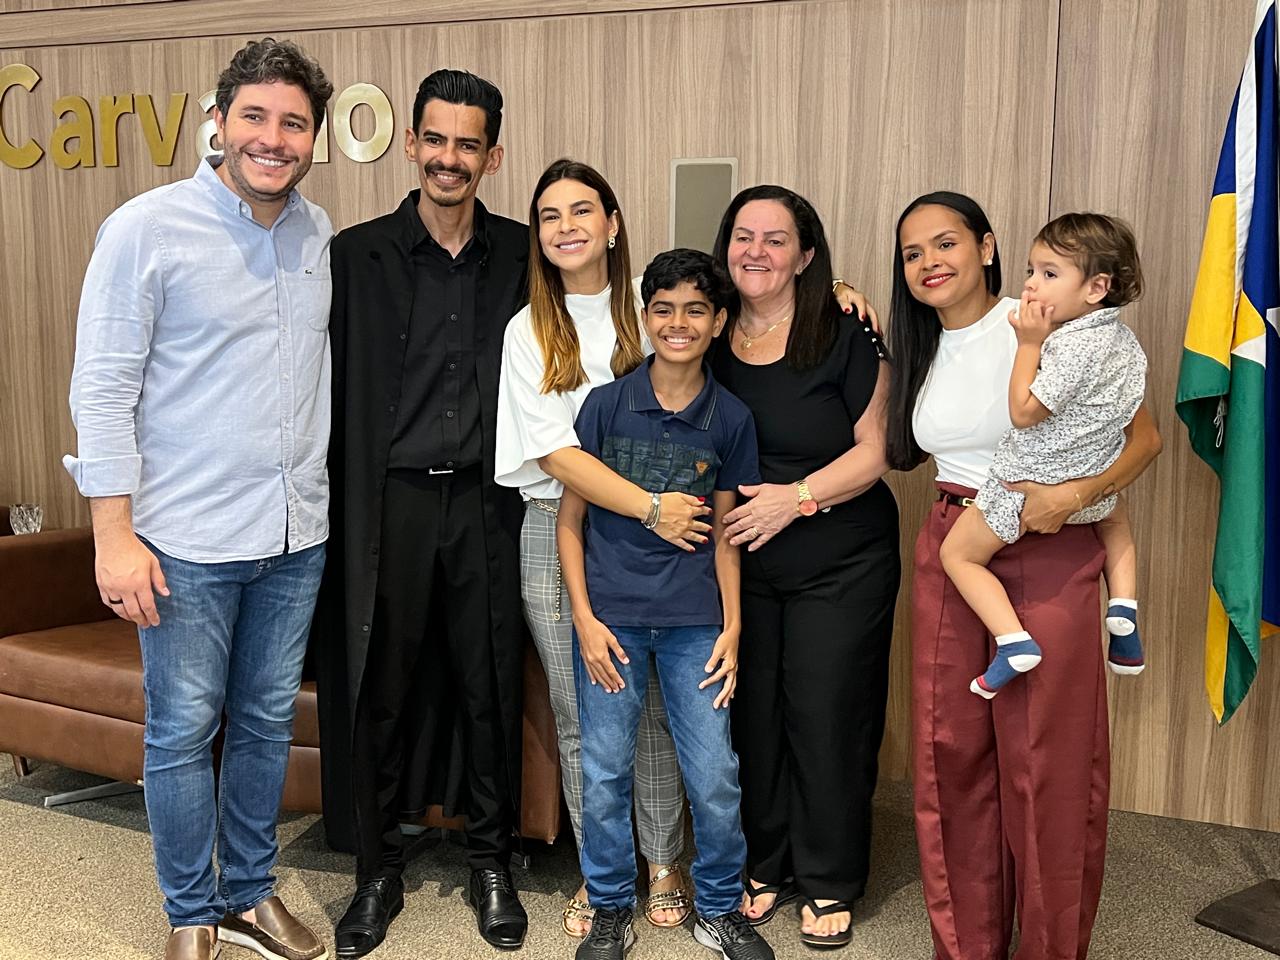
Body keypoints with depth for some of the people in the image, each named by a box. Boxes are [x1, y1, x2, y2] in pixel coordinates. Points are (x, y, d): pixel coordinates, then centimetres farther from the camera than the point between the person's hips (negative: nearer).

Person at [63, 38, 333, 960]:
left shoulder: (320, 235, 6)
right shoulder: (147, 228, -9)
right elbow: (104, 389, -10)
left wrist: (326, 496, 10)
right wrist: (115, 535, -13)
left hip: (296, 535, 5)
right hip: (187, 538, -4)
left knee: (268, 720, 16)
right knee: (183, 730, 7)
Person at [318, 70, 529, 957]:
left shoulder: (520, 256, 5)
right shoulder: (356, 255, 1)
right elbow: (331, 390, -1)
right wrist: (340, 509, -7)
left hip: (486, 502, 1)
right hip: (389, 504, -1)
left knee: (490, 685, 9)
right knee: (382, 689, 7)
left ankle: (492, 862, 27)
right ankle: (379, 870, 25)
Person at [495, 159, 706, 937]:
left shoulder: (647, 312, 5)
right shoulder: (530, 331, 2)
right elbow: (557, 453, -8)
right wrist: (651, 506, -19)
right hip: (558, 530, 0)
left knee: (655, 705, 5)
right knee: (580, 717, 8)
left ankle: (663, 864, 23)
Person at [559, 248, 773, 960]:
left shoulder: (731, 418, 2)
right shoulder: (607, 404, -3)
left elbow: (724, 532, 8)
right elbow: (570, 519, 0)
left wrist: (732, 626, 2)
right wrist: (584, 619, -6)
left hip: (695, 620, 1)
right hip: (611, 614, -1)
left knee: (717, 781, 2)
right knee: (605, 778, 6)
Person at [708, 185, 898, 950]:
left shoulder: (845, 338, -6)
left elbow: (872, 451, -6)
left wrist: (797, 495, -18)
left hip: (841, 568, -3)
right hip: (741, 567, 3)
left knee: (826, 718, 2)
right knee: (752, 715, 7)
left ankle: (830, 884, 20)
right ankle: (767, 866, 27)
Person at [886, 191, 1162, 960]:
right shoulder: (922, 350, 11)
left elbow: (1144, 436, -9)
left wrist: (1071, 495, -25)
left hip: (1049, 558, -5)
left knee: (1045, 766, -1)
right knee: (951, 753, 8)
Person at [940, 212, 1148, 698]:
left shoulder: (1072, 347, -27)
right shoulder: (1126, 340, 2)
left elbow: (1024, 412, -23)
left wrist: (1030, 343, -20)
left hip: (1030, 490, -8)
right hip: (1095, 485, 8)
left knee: (957, 553, 6)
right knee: (1115, 518, 41)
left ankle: (1014, 640, -8)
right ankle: (1124, 609, 24)